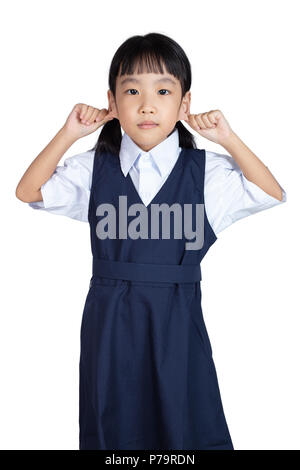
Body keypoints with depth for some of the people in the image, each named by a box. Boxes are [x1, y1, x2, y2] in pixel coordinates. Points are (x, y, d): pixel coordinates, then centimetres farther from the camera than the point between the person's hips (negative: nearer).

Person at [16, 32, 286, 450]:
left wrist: (229, 140, -11)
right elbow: (28, 191, 1)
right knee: (113, 425, 14)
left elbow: (272, 194, -2)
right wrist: (69, 134, -8)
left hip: (177, 321, -1)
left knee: (188, 425, 9)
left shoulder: (208, 171, -1)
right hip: (109, 320, 1)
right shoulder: (94, 169, 2)